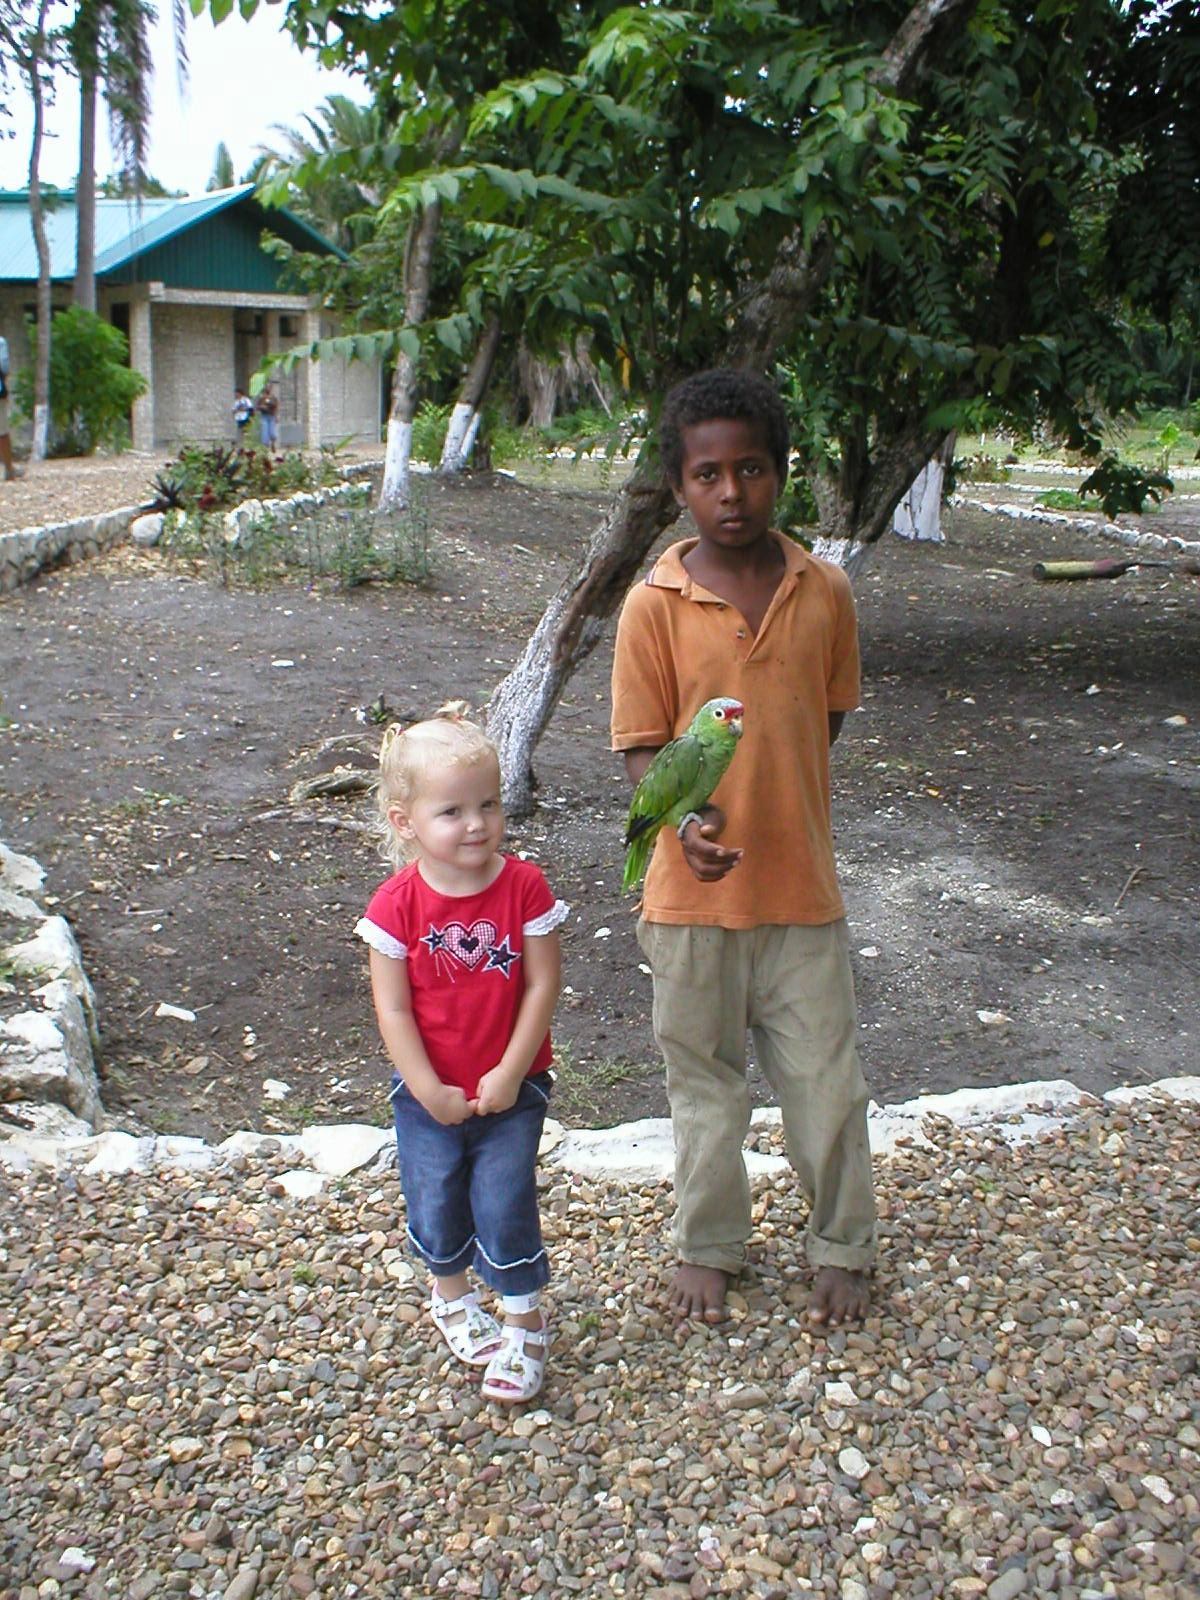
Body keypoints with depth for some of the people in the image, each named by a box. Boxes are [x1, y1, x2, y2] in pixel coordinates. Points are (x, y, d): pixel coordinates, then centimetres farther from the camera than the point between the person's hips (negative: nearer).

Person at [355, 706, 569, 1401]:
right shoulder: (398, 904, -14)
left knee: (504, 1206, -1)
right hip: (429, 1094, 1)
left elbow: (542, 986, -10)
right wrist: (430, 1091, -12)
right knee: (436, 1206, 13)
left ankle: (526, 1326, 22)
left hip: (511, 1088, -1)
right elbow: (393, 1007, -10)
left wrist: (510, 1072, -13)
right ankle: (452, 1298, 44)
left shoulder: (525, 886, -14)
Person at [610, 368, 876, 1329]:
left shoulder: (825, 591, -3)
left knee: (826, 1077, 12)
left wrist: (784, 809, 4)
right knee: (704, 1078, 16)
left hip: (804, 880, 2)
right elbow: (642, 746, -8)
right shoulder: (655, 605, -10)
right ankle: (709, 1246, 37)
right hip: (695, 886, -1)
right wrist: (686, 822, -26)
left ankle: (843, 1248, 35)